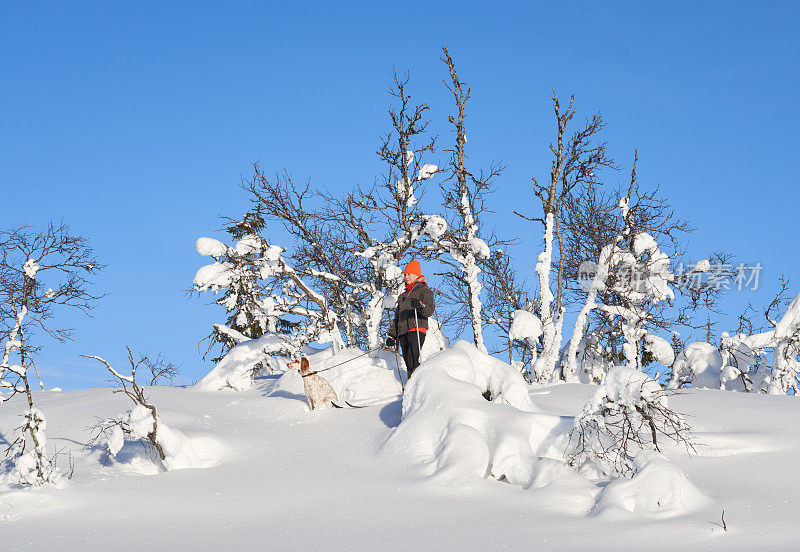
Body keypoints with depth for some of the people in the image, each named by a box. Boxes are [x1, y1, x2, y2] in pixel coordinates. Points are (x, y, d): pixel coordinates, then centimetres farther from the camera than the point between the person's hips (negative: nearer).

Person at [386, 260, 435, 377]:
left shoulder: (424, 290, 7)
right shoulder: (402, 296, 28)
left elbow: (429, 311, -8)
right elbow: (397, 317, 30)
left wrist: (421, 306, -29)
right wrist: (391, 336, 21)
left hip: (417, 329, -7)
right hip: (403, 332, 7)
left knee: (412, 362, -23)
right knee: (408, 364, -2)